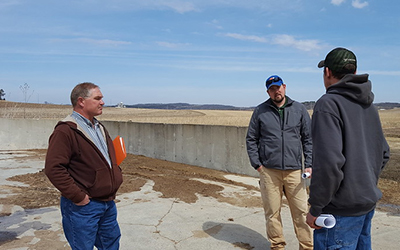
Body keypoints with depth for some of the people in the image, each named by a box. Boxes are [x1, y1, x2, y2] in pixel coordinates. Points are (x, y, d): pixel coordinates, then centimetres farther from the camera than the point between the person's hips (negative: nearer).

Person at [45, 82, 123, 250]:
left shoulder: (99, 128, 12)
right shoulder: (65, 131, -17)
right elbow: (53, 169, -23)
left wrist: (116, 176, 10)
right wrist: (78, 196, -21)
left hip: (108, 203, 8)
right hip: (83, 205, -8)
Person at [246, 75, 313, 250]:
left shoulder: (299, 109, 7)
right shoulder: (260, 111, 5)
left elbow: (308, 139, 9)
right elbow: (251, 139, 8)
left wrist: (309, 164, 1)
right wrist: (256, 164, 0)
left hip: (294, 170, 1)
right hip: (269, 170, 0)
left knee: (301, 211, 3)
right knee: (272, 212, 8)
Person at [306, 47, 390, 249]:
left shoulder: (329, 104, -18)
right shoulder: (368, 106, 10)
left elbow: (328, 161, -26)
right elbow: (383, 154, 16)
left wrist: (315, 208, -17)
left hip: (342, 210, -9)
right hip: (368, 203, 9)